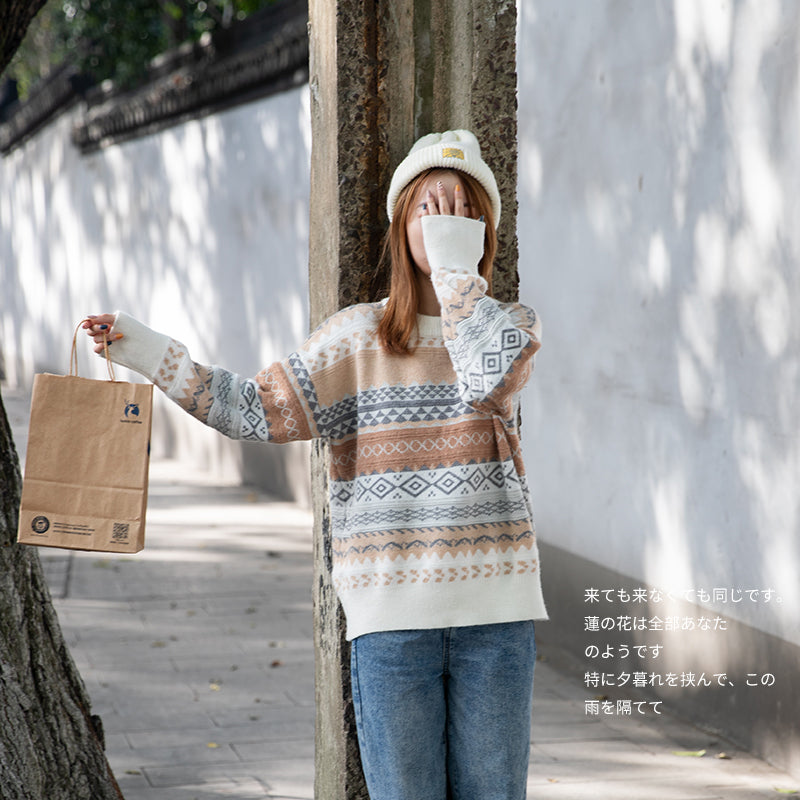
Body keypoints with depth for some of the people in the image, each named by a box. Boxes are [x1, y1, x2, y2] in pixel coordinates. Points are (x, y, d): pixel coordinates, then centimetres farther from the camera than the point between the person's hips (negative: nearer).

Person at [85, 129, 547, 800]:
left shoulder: (513, 325, 7)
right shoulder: (360, 335, 6)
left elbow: (492, 377, -17)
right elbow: (262, 410, 0)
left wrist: (456, 265, -10)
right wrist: (153, 356, -7)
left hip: (494, 605, 0)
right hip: (393, 612, 0)